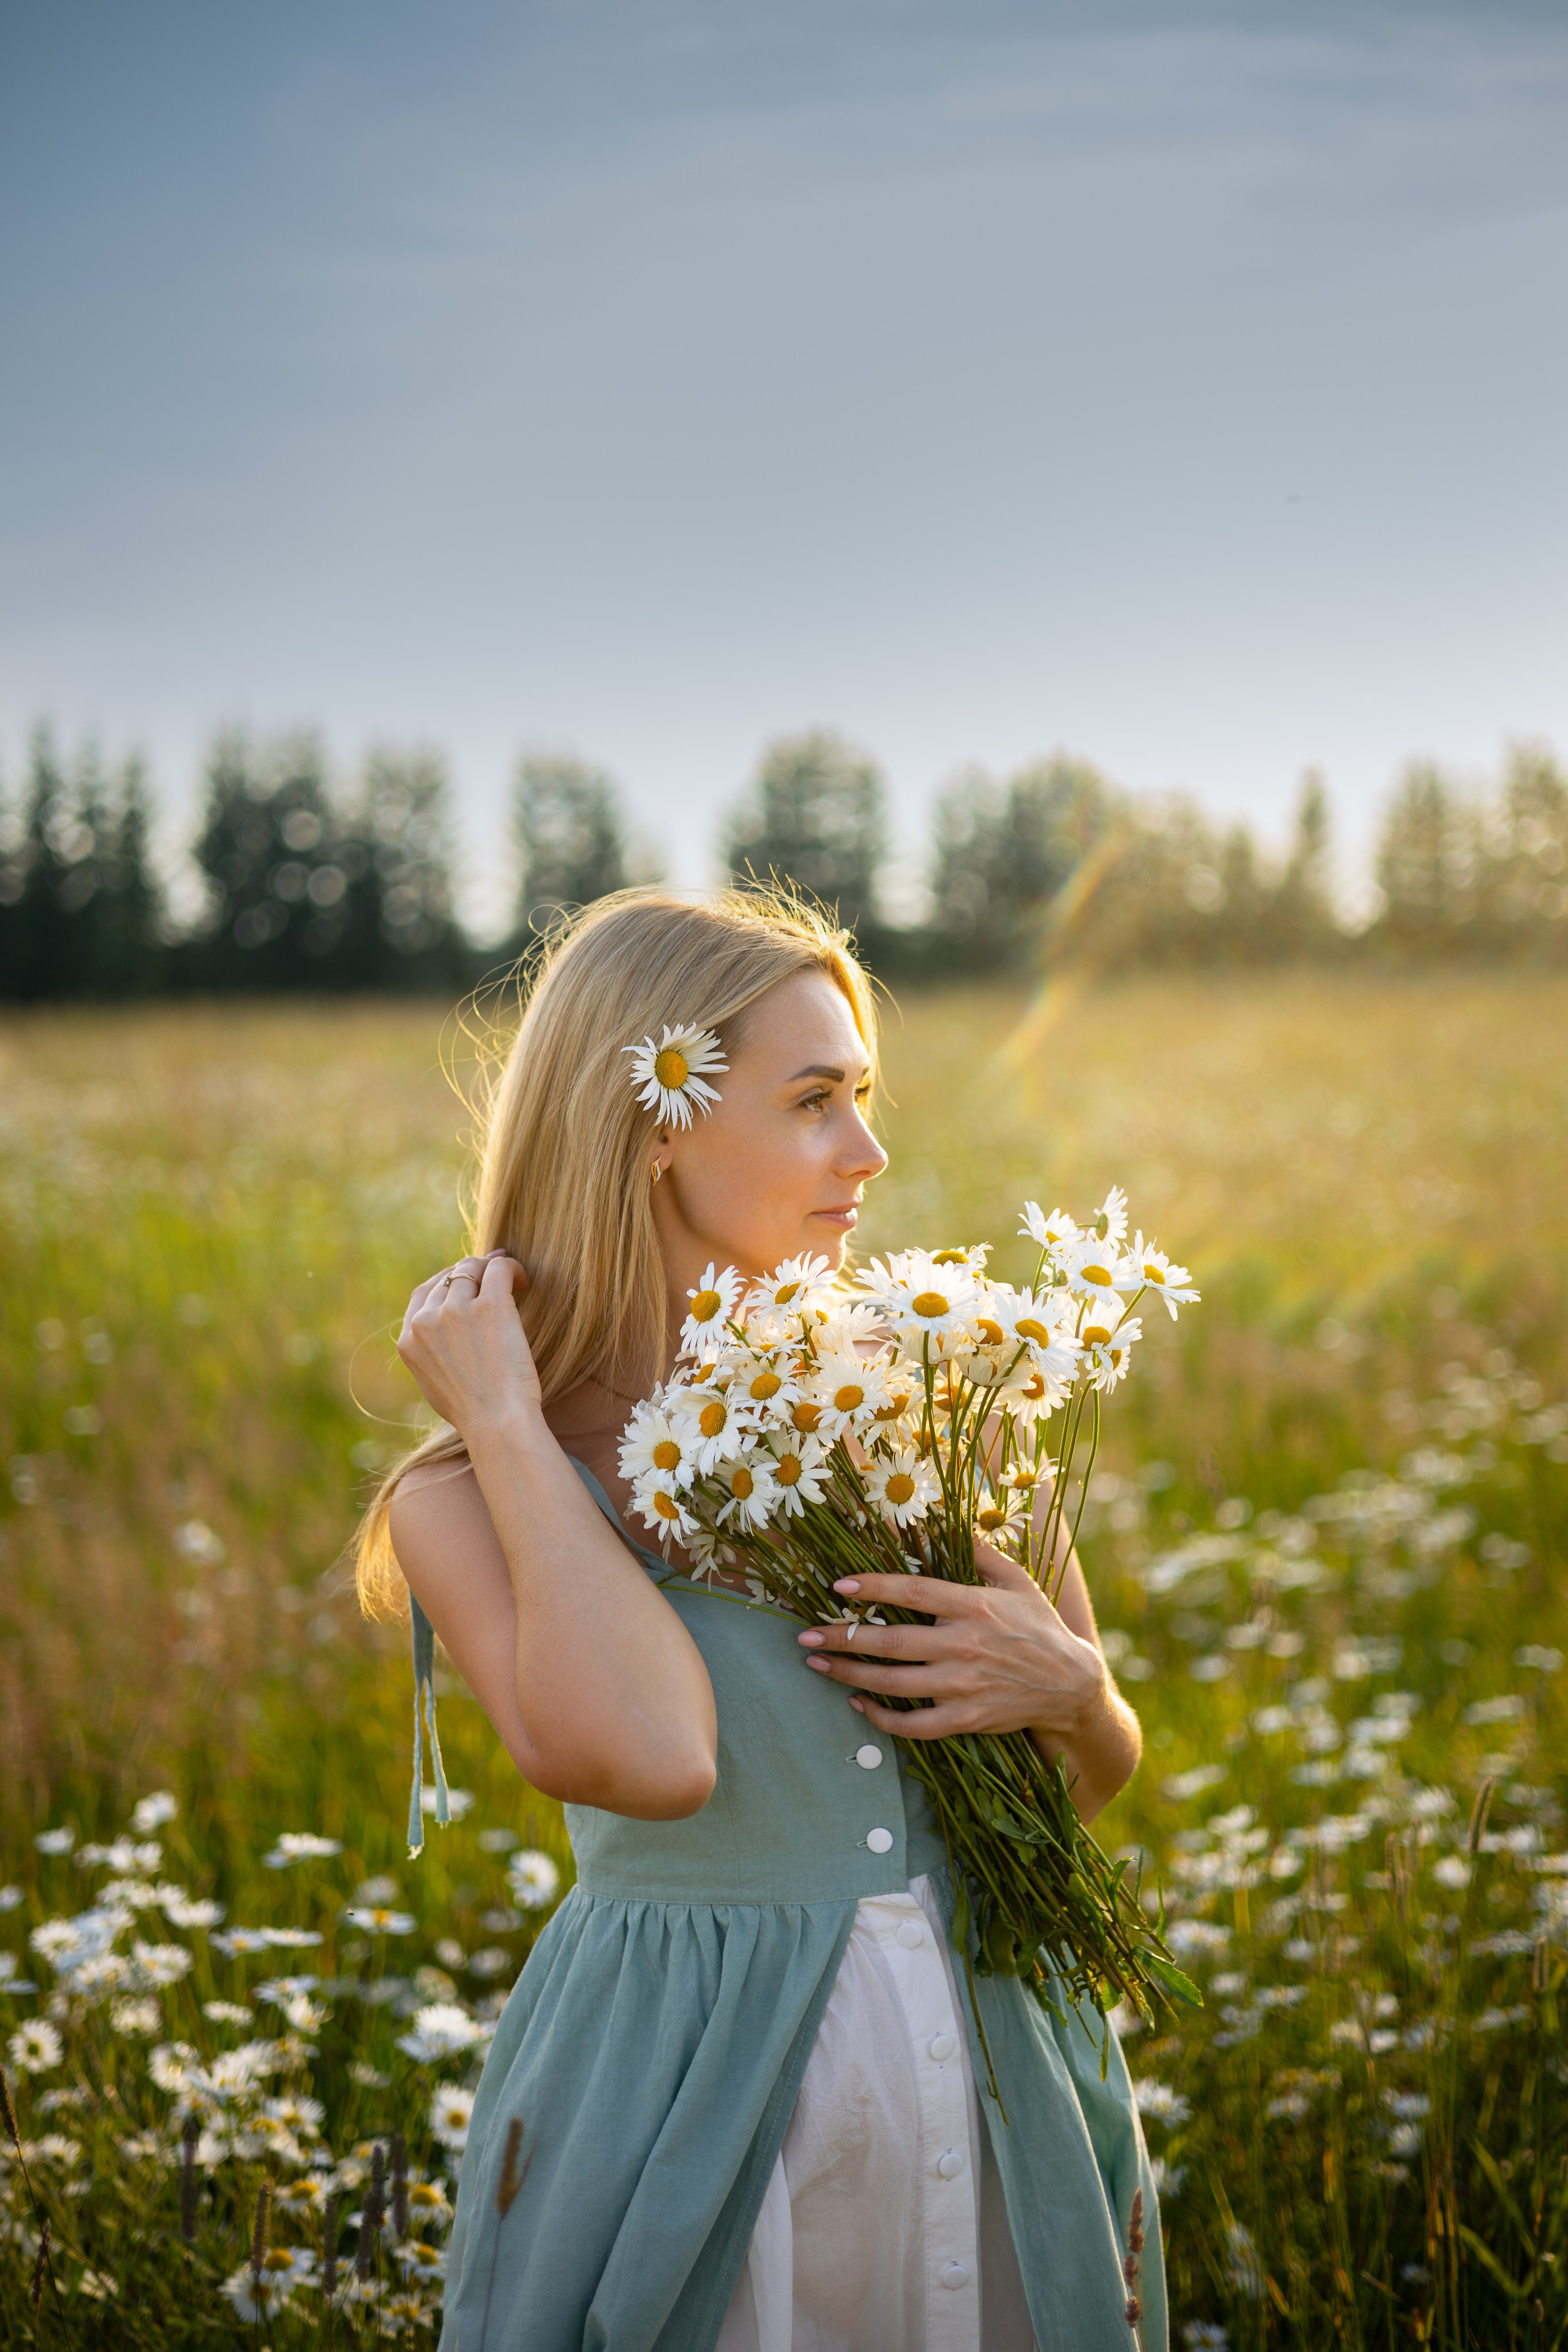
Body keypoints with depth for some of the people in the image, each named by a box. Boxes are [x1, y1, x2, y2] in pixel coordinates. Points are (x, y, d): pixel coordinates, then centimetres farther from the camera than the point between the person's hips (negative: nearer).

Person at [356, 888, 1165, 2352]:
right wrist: (508, 1427, -21)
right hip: (688, 2109, -3)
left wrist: (1070, 1692, -12)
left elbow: (1095, 1779, 10)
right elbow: (648, 1759, -31)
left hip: (1005, 2097, 4)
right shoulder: (471, 1499, -10)